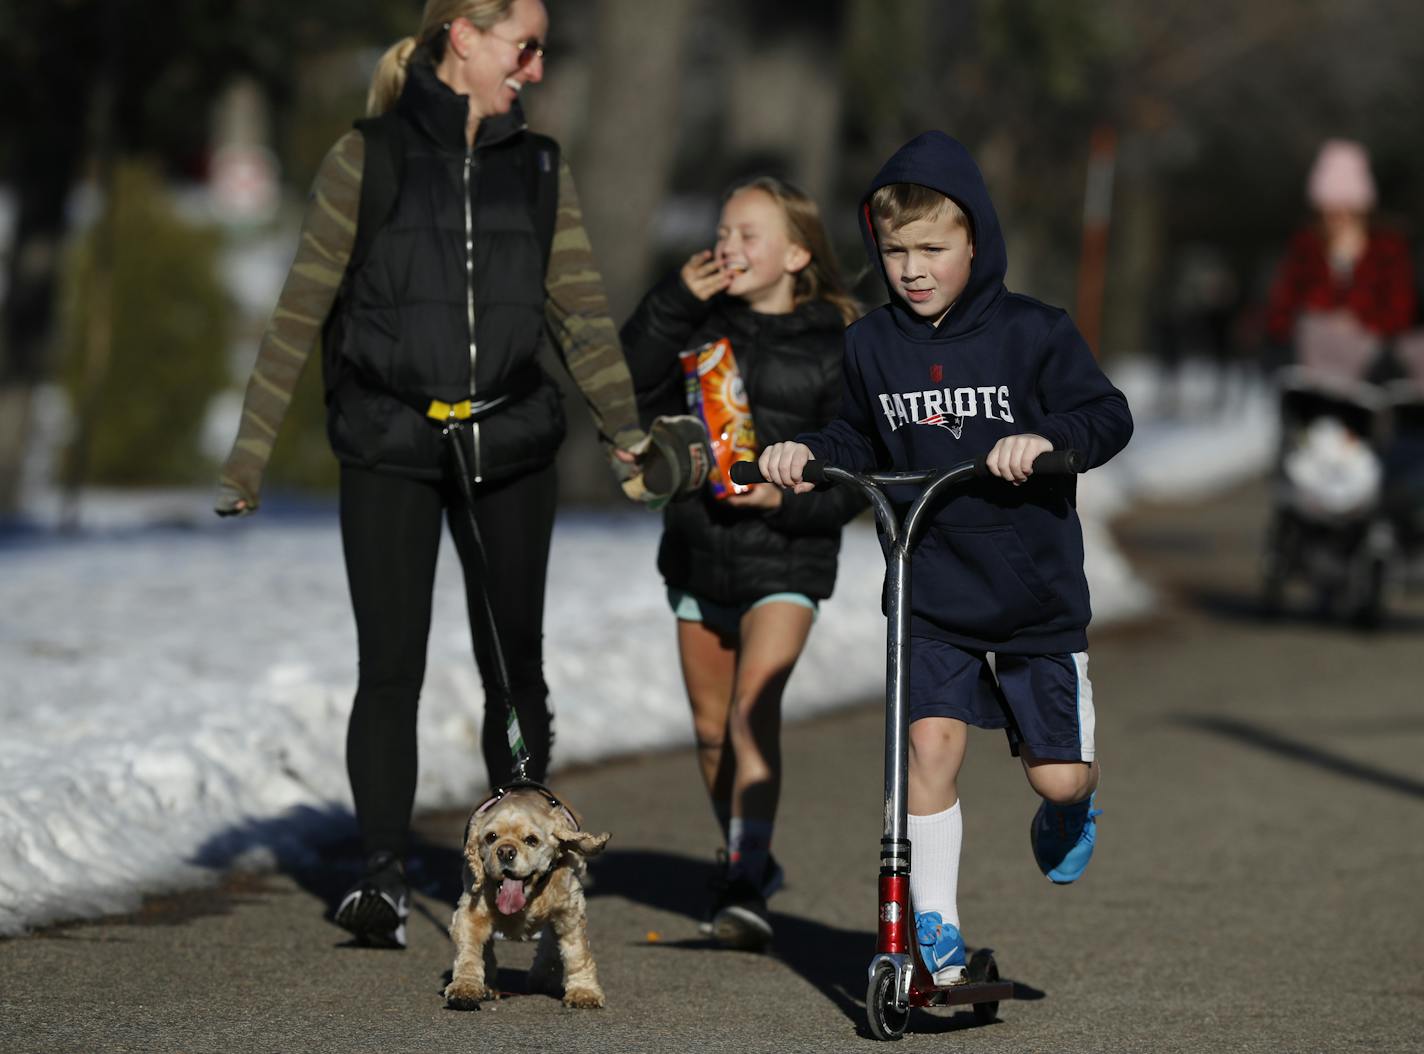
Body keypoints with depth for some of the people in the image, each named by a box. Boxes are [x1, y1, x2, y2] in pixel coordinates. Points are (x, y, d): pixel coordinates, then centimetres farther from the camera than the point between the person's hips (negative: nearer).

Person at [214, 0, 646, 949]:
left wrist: (627, 430, -5)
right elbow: (302, 311, -2)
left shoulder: (538, 168, 9)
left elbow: (582, 311, 6)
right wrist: (251, 454, -4)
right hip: (390, 451, -3)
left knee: (515, 664, 8)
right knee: (392, 666, -9)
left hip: (511, 447, 3)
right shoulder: (369, 159, -2)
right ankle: (386, 878, -7)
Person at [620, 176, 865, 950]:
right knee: (711, 727, 14)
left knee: (754, 712, -21)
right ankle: (749, 860, 34)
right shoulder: (702, 323, 5)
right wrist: (673, 303, -14)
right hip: (697, 551, 5)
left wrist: (788, 496, -22)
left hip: (786, 559, -5)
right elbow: (632, 386, -6)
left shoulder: (834, 349, -5)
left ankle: (746, 888, -26)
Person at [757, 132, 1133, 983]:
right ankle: (936, 927, -2)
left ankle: (1073, 806, 38)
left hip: (1037, 592, -2)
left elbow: (1109, 417, -10)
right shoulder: (872, 346, 3)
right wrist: (807, 454, -4)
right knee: (931, 741, -13)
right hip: (932, 598, 2)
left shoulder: (1034, 334, -7)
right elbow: (860, 443, 16)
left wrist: (1047, 437, -28)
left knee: (1057, 777, 0)